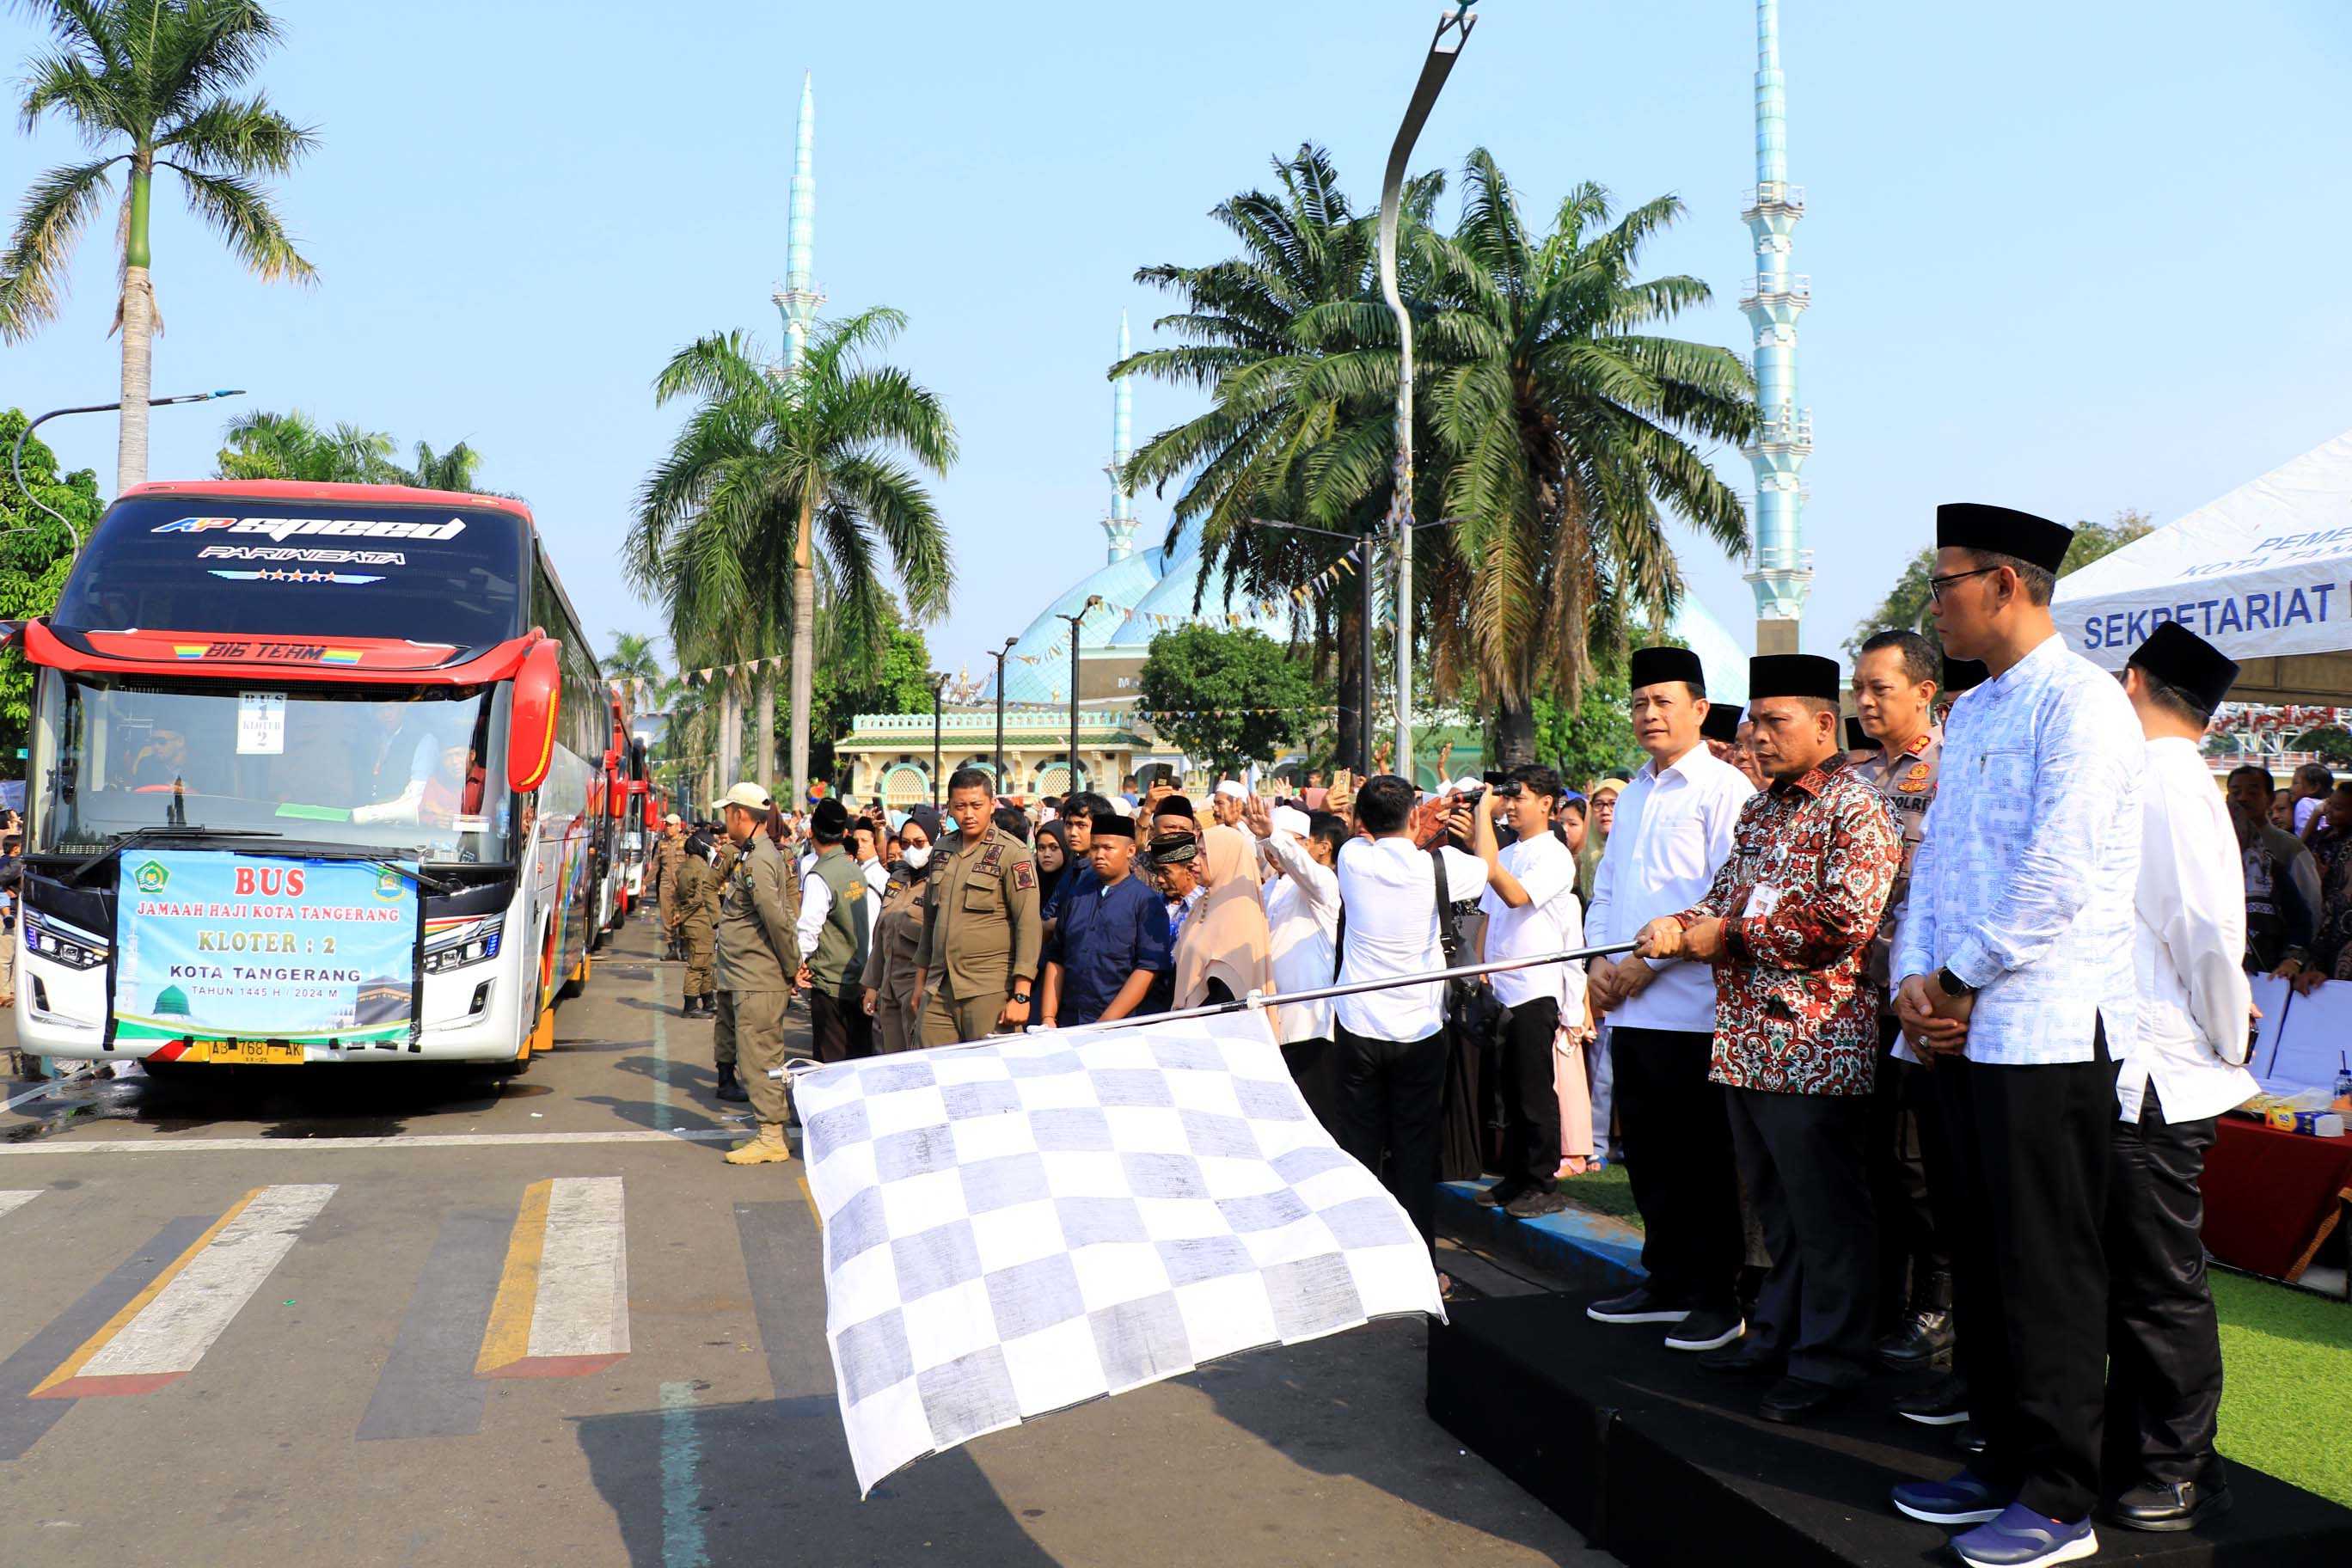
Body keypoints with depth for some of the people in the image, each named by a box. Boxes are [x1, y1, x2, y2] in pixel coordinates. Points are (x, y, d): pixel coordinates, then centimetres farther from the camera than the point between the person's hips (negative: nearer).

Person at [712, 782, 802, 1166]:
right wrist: (792, 967, 15)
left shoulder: (758, 861, -18)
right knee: (758, 1057, 15)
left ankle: (772, 1139, 0)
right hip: (746, 980, 11)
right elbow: (779, 919, 18)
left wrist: (792, 968, -14)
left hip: (758, 983, -11)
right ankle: (769, 1132, 23)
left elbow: (778, 920, -22)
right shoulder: (752, 856, 16)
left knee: (759, 1058, -5)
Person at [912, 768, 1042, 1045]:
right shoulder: (941, 851, 14)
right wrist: (921, 985, 22)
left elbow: (1029, 926, -10)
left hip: (989, 991, -5)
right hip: (938, 991, 6)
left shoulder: (1013, 854, -5)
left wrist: (1021, 996, -15)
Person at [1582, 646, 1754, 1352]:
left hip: (1691, 1009, -8)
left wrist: (1653, 959, -14)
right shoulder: (1633, 794, 18)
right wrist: (1601, 961, 5)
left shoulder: (1724, 788, -6)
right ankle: (1666, 1281, 26)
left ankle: (1715, 1298, 11)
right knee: (1648, 1154, 14)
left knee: (1704, 1161, 0)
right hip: (1629, 1008, 8)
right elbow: (1606, 889, 21)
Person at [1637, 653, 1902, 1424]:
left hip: (1815, 1040, -8)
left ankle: (1830, 1360, 10)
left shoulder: (1854, 806, -9)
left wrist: (1731, 933, -15)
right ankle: (1779, 1330, 29)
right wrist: (1682, 927, -5)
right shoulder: (1759, 810, 18)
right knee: (1774, 1201, 17)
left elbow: (1845, 917, -20)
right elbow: (1725, 897, 18)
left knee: (1824, 1209, 0)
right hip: (1745, 1038, 8)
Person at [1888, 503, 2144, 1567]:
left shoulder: (2079, 701, -10)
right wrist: (1917, 979, 4)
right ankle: (2004, 1459, 26)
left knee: (2048, 1269, -1)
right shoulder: (1970, 714, 18)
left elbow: (2057, 872, -18)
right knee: (1984, 1259, 14)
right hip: (1965, 1028, 8)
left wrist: (1962, 981, -11)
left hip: (2046, 1027, -8)